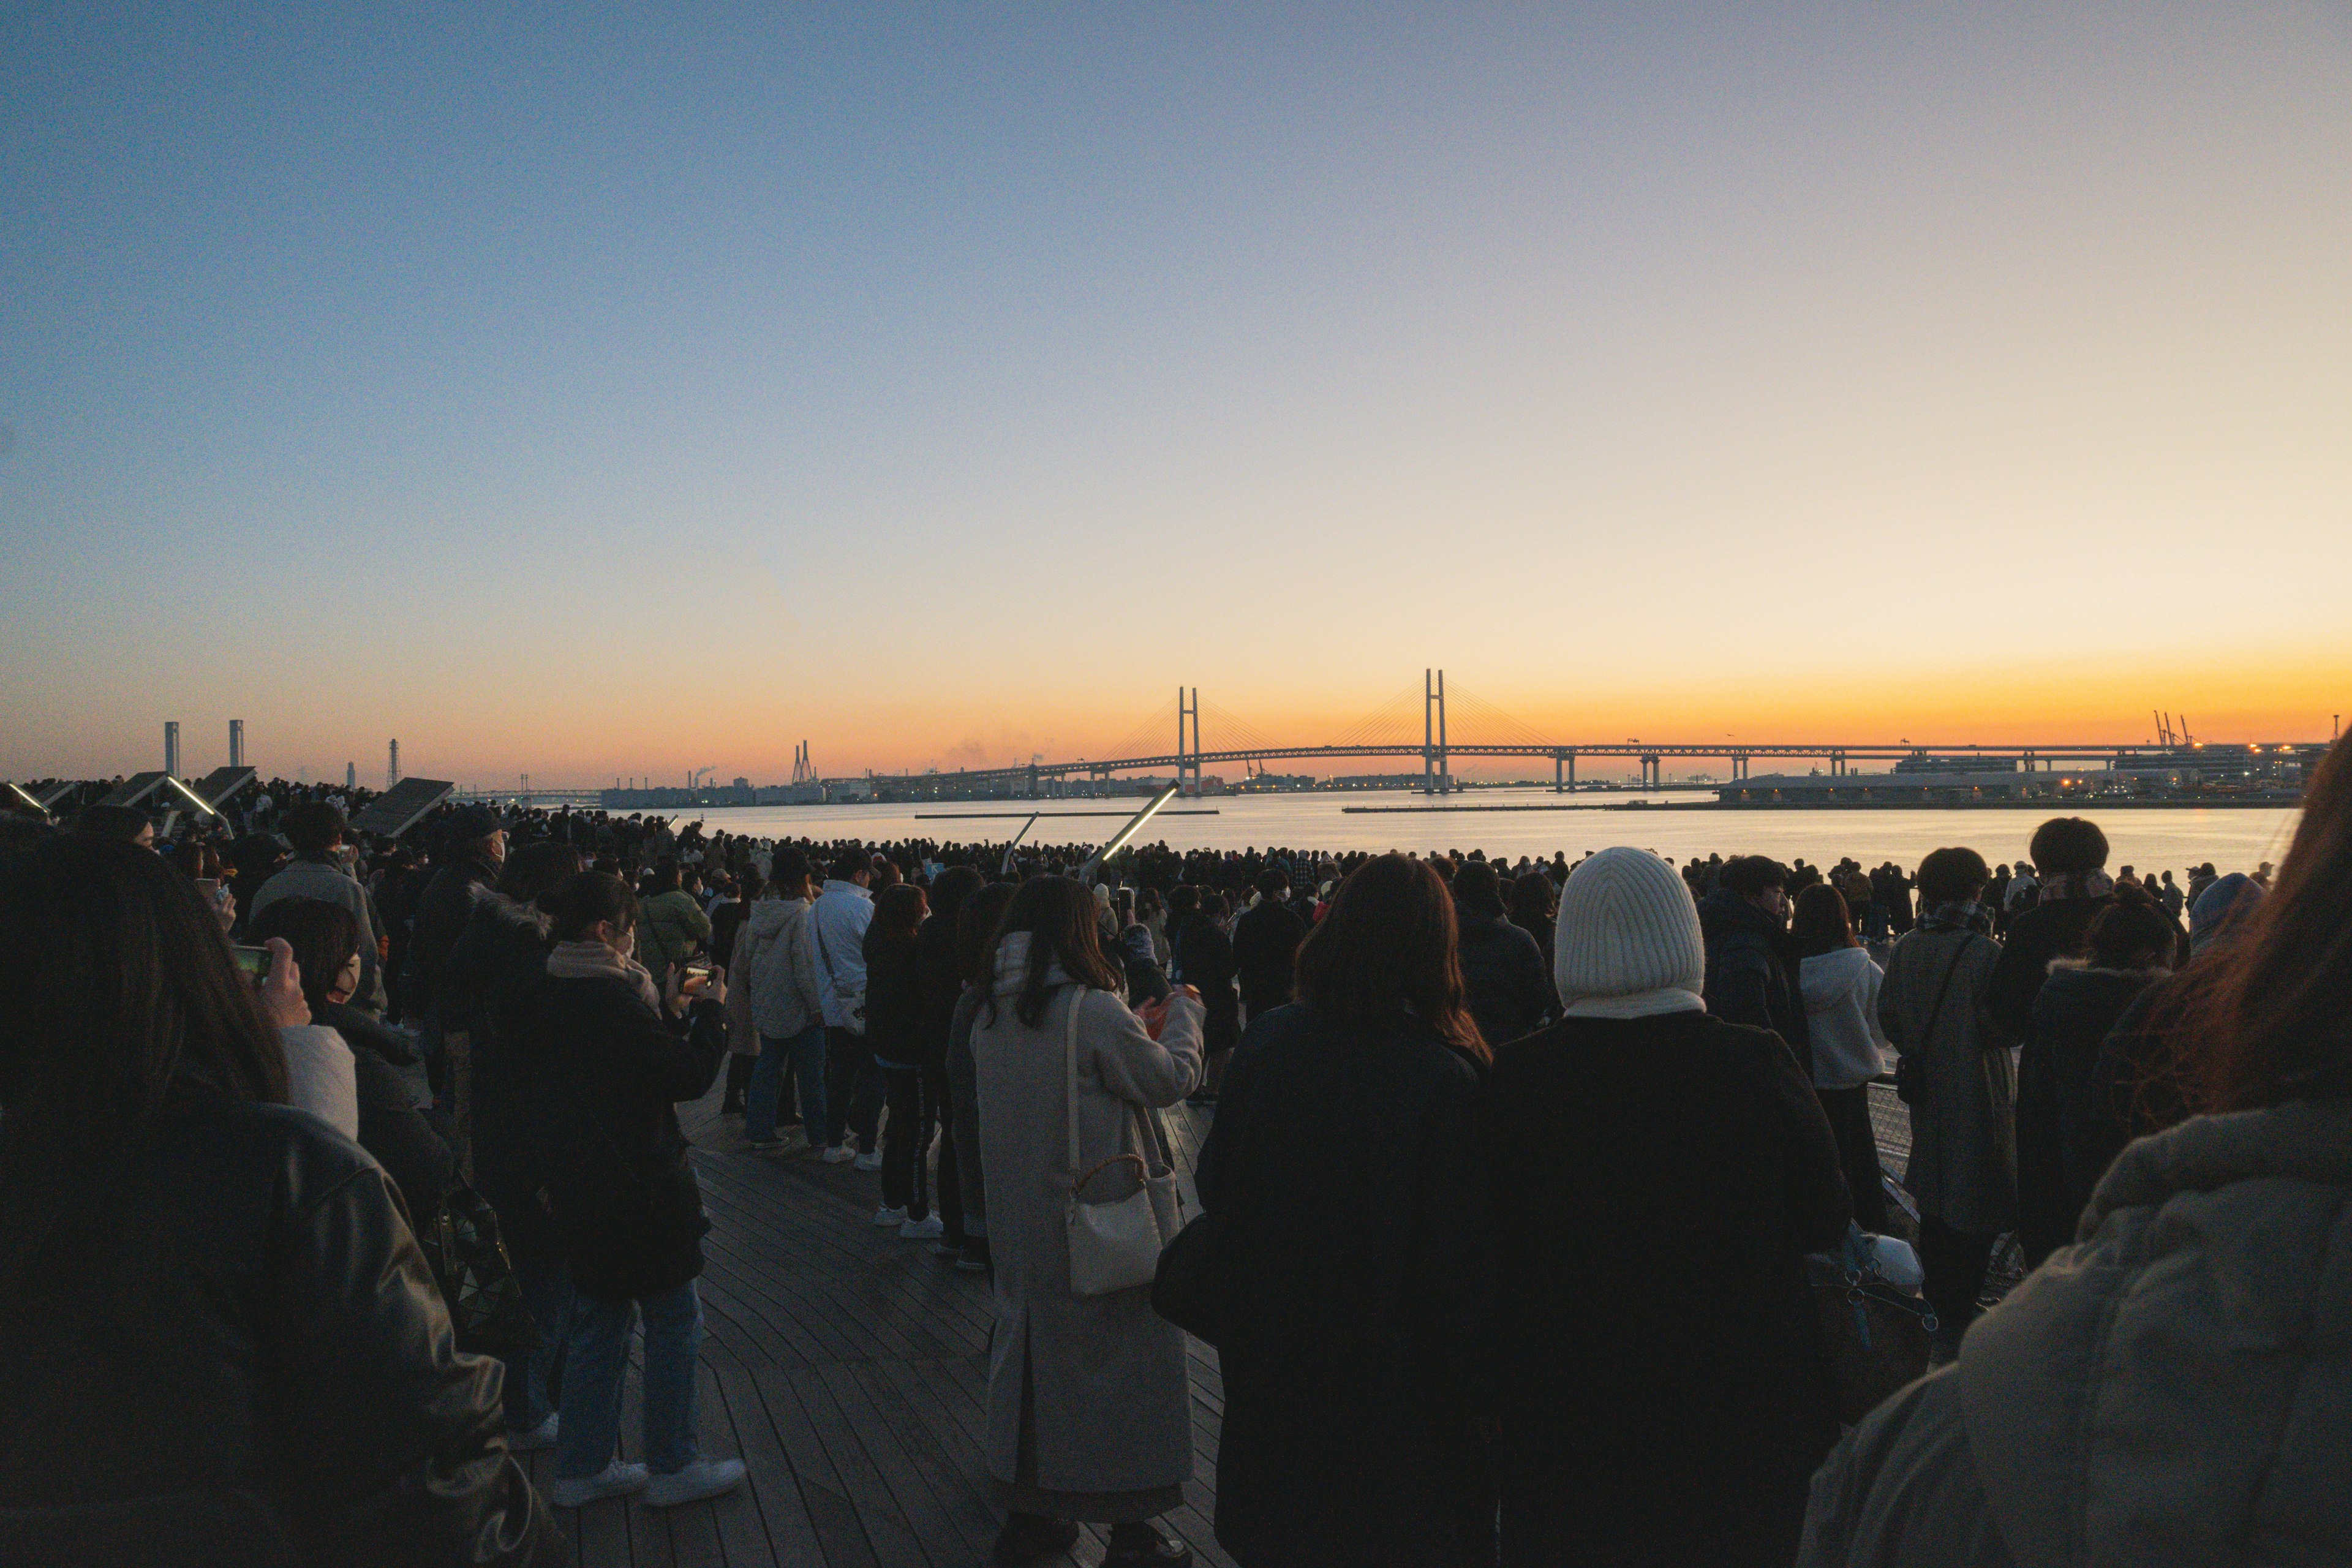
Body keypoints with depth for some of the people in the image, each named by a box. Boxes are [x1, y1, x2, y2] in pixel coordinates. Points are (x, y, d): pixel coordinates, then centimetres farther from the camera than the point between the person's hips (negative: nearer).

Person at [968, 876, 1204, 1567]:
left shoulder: (990, 1016, 2)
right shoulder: (1095, 1011, -20)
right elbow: (1168, 1080, -9)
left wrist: (1135, 1033, 15)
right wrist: (1184, 1013, 8)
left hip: (1018, 1218, 7)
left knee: (1028, 1339, 17)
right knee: (1119, 1351, 7)